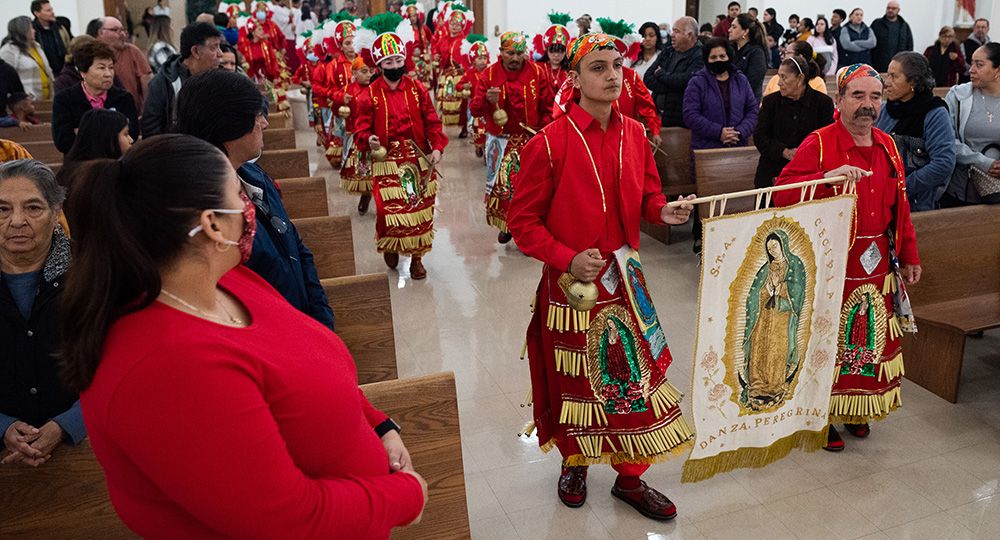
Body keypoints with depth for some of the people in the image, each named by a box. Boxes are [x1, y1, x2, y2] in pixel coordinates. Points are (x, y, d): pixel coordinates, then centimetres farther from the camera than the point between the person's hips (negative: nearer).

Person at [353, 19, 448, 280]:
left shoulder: (417, 89, 3)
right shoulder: (370, 94, -2)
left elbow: (432, 121, 4)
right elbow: (361, 127, -3)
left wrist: (437, 147, -9)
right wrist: (368, 140, -25)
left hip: (419, 160, 2)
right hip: (387, 161, -2)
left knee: (421, 209, 5)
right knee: (389, 209, -6)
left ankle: (416, 257, 24)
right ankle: (389, 246, 27)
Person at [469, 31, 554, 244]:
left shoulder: (537, 73, -1)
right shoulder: (489, 75, -1)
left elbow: (548, 107, 6)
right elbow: (475, 110, -5)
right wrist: (487, 100, -26)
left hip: (531, 140, -1)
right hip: (501, 141, 1)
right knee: (500, 183, 5)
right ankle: (505, 225, 26)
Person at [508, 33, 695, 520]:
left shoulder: (635, 134, 2)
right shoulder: (549, 143, -13)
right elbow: (523, 219, -10)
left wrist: (663, 211, -9)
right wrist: (567, 259, -21)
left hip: (624, 277, 4)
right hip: (572, 279, -4)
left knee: (635, 372, 8)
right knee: (574, 378, 12)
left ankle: (630, 477, 28)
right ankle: (574, 463, 38)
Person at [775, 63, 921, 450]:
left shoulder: (887, 146, 10)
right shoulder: (818, 144, -9)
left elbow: (900, 208, 17)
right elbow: (782, 194, -20)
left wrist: (908, 256, 18)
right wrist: (827, 179, -34)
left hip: (877, 266, 6)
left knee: (871, 341, 14)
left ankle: (857, 410, 33)